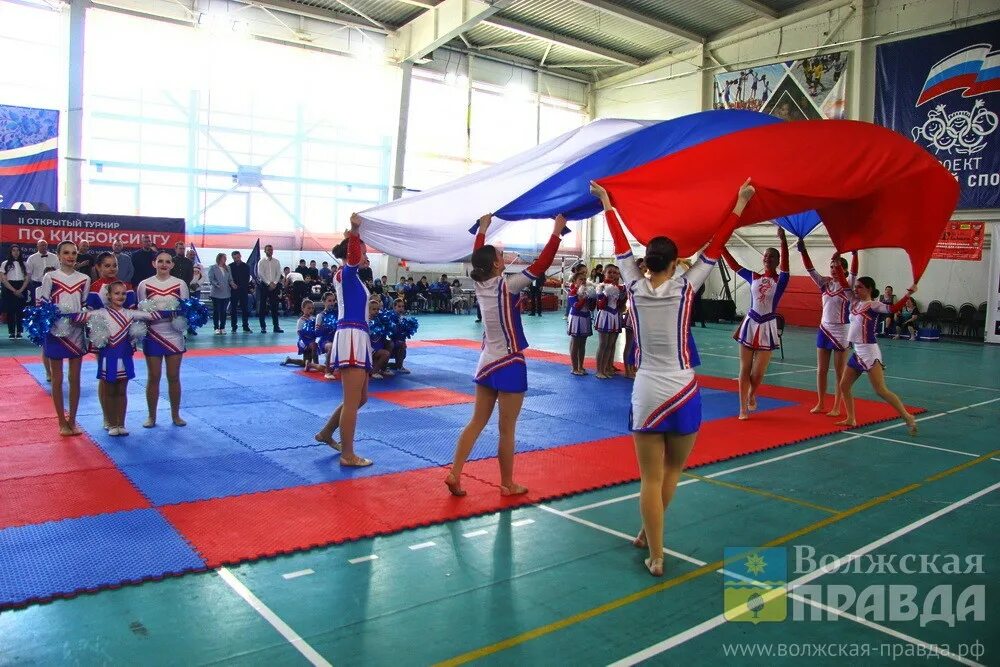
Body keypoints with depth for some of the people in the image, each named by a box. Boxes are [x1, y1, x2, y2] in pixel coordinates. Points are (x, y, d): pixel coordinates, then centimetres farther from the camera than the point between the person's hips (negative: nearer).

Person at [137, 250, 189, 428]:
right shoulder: (145, 284, 1)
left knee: (173, 377, 6)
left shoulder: (180, 284, 1)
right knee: (153, 377, 5)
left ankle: (175, 415, 19)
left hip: (174, 335, 0)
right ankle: (151, 416, 18)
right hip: (153, 335, 0)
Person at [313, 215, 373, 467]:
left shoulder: (350, 275, 17)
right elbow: (353, 257, -31)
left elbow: (354, 255, 36)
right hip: (351, 338, -10)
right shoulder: (345, 274, -8)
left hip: (357, 338, 10)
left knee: (360, 398, 19)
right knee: (353, 400, -5)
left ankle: (326, 433, 33)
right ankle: (348, 455, 3)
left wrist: (354, 233, 28)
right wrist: (354, 232, -39)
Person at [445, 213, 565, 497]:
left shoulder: (480, 285, 1)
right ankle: (507, 484, 14)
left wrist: (482, 228, 30)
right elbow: (541, 264, -16)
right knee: (506, 429, 3)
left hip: (487, 362, 7)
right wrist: (557, 232, -8)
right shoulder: (507, 286, -16)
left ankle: (454, 473, 9)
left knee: (477, 422, 13)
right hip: (509, 365, -7)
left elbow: (478, 257, 20)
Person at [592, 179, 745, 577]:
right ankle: (647, 535, 31)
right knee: (672, 472, 19)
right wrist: (740, 204, 8)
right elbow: (714, 249, 0)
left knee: (651, 478, 4)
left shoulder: (635, 288, -2)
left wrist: (607, 205, 22)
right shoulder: (684, 288, -6)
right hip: (682, 392, -1)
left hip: (646, 393, 1)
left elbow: (622, 248, 10)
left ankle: (656, 558, 6)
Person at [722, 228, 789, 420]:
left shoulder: (780, 280, -2)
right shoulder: (753, 277, 7)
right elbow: (734, 265, 8)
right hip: (750, 324, 2)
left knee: (758, 372, 0)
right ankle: (743, 408, 12)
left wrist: (783, 240, -29)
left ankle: (752, 395, 33)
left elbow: (785, 263, -18)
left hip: (767, 327, -2)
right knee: (745, 369, 3)